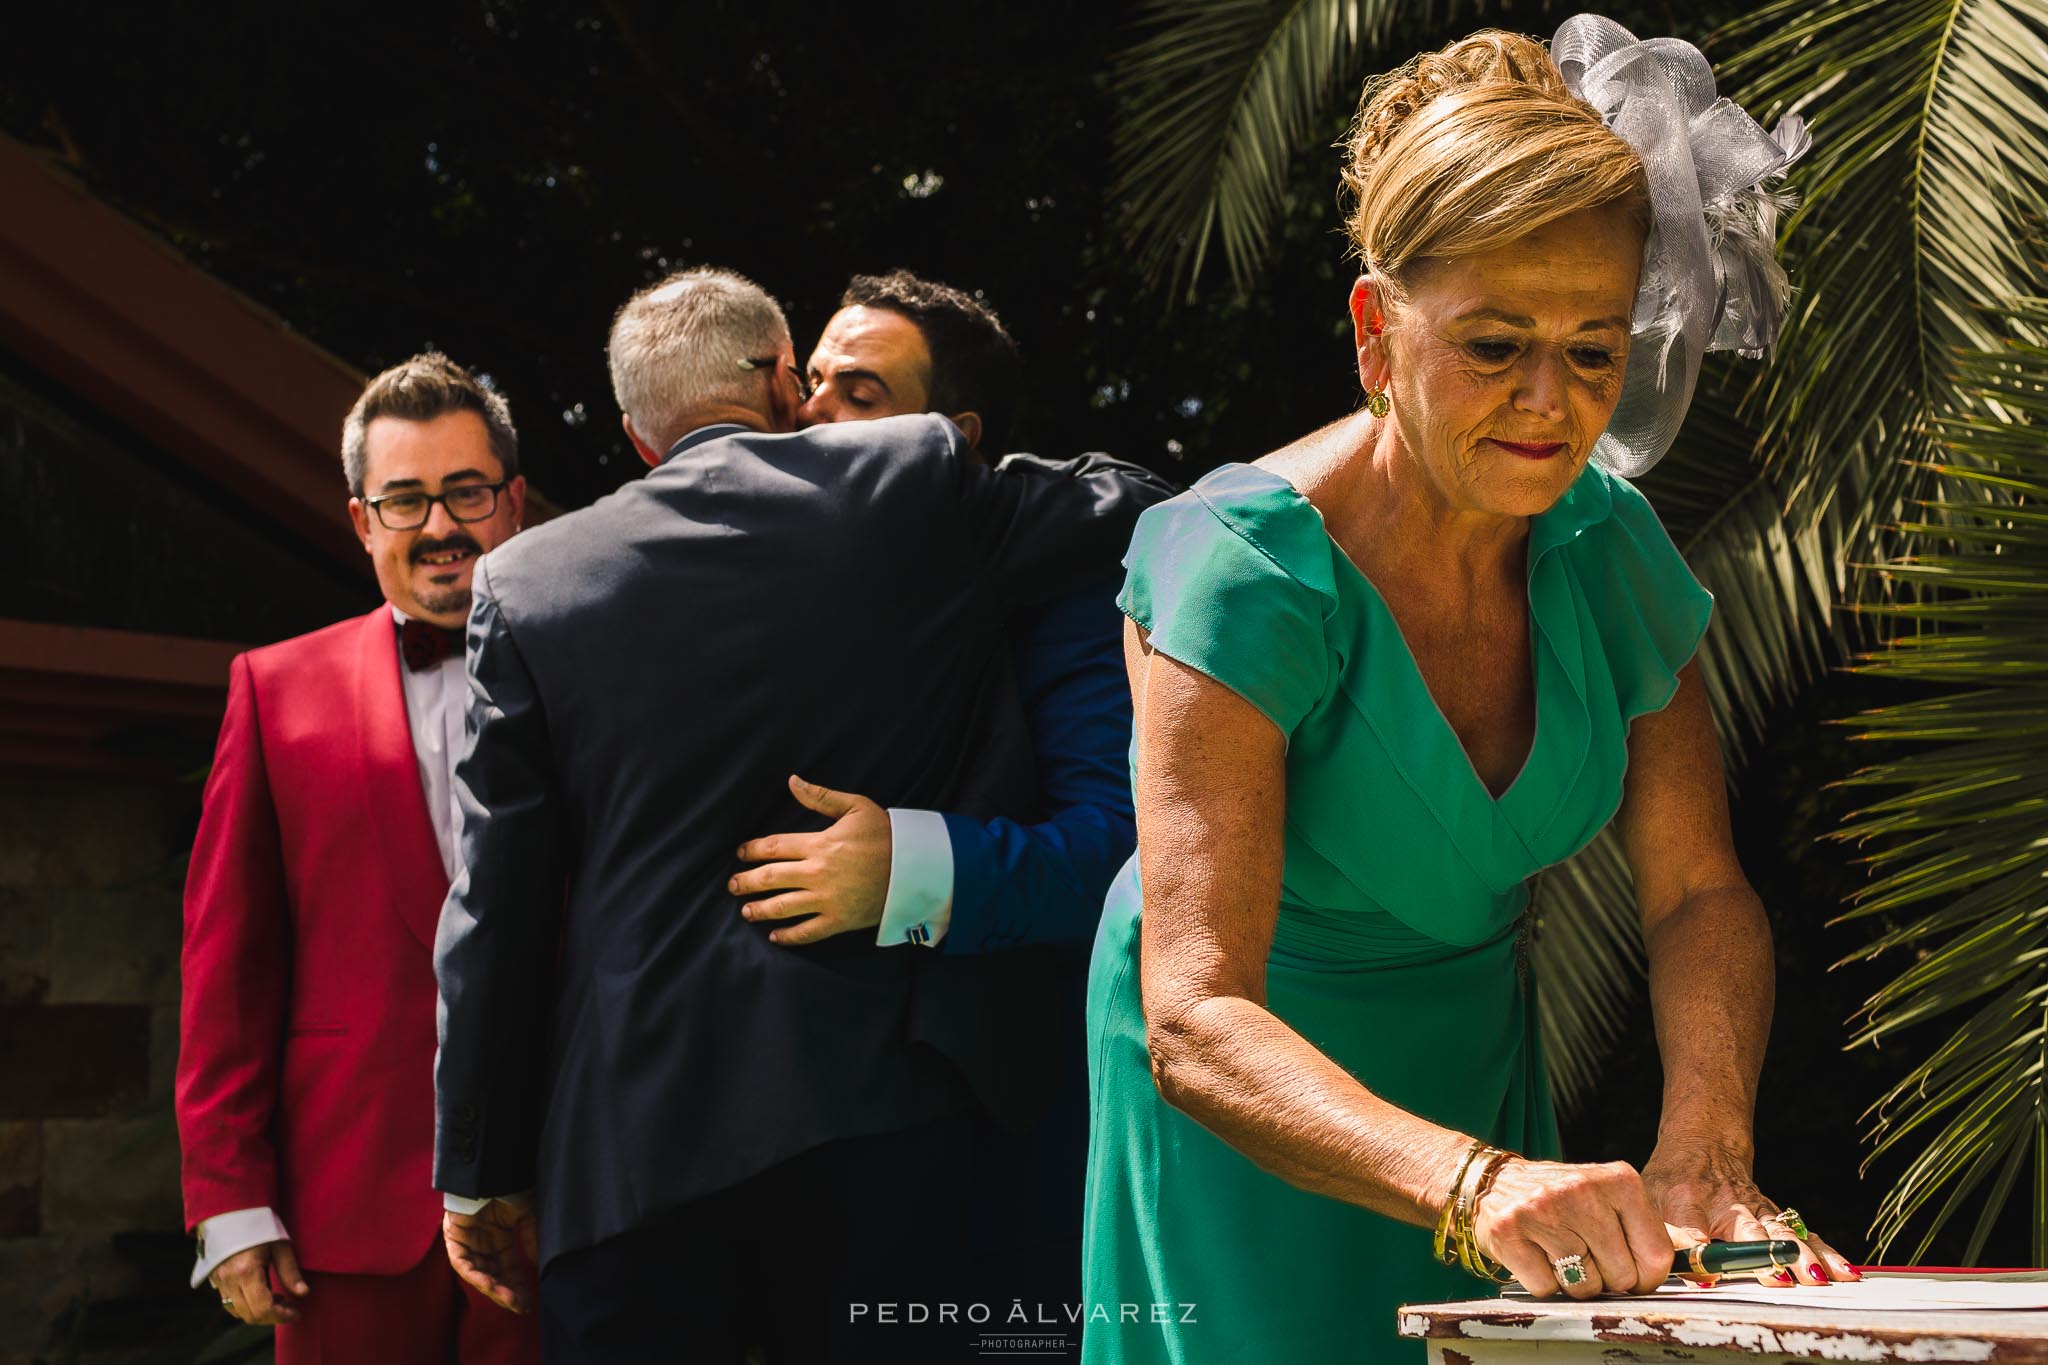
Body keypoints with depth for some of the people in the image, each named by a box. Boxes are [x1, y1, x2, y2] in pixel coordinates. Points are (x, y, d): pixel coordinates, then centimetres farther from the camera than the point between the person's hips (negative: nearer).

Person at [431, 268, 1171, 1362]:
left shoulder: (527, 584, 3)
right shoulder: (919, 484, 1)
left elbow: (496, 910, 3)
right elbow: (1128, 501, 16)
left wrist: (477, 1172, 9)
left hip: (629, 1134, 1)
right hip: (870, 1107, 0)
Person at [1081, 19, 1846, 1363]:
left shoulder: (1607, 547, -9)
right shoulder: (1247, 570, -28)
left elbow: (1700, 894, -6)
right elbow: (1197, 1022, -35)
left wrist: (1702, 1154, -26)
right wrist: (1472, 1183, -51)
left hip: (1478, 1060, 5)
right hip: (1243, 1117, -5)